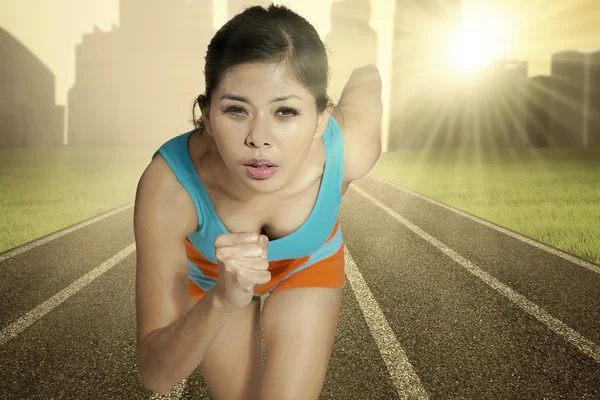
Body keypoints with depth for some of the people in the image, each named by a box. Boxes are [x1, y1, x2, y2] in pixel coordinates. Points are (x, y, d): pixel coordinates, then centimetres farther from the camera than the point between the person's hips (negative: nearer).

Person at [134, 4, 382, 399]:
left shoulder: (349, 150, -39)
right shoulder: (169, 185, -42)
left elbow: (366, 73, -12)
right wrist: (222, 300, -56)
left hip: (310, 261, 1)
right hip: (210, 272, 0)